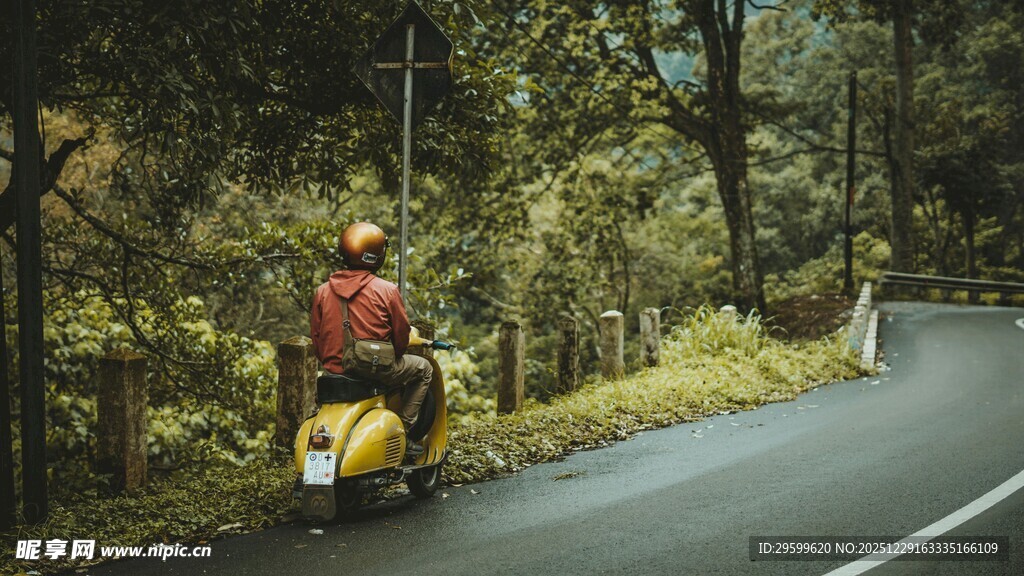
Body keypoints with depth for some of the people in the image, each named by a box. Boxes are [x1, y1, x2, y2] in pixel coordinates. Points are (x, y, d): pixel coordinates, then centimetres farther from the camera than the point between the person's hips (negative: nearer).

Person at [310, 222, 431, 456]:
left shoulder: (323, 291, 1)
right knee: (423, 368, 20)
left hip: (334, 371, 5)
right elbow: (402, 336, -3)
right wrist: (391, 355, 17)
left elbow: (316, 337, 7)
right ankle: (403, 431, 13)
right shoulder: (387, 290, -10)